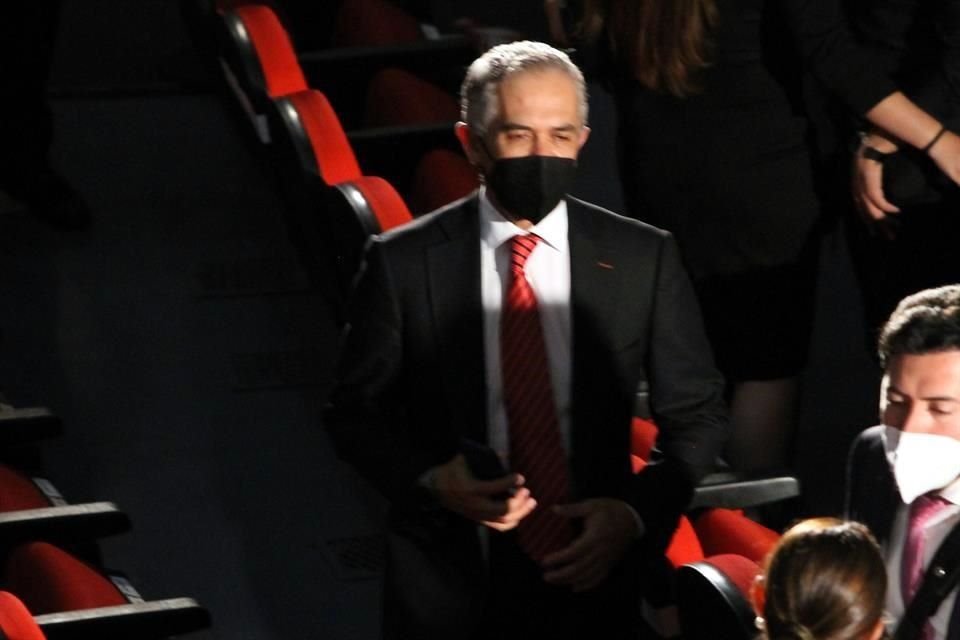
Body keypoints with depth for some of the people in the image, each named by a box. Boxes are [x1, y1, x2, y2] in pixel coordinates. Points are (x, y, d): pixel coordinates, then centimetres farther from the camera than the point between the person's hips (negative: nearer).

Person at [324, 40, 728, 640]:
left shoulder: (643, 258, -5)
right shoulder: (404, 263, -8)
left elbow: (698, 414, 2)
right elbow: (357, 412, 0)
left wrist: (638, 511, -13)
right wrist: (430, 481, -18)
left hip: (594, 566, 1)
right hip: (450, 583, -1)